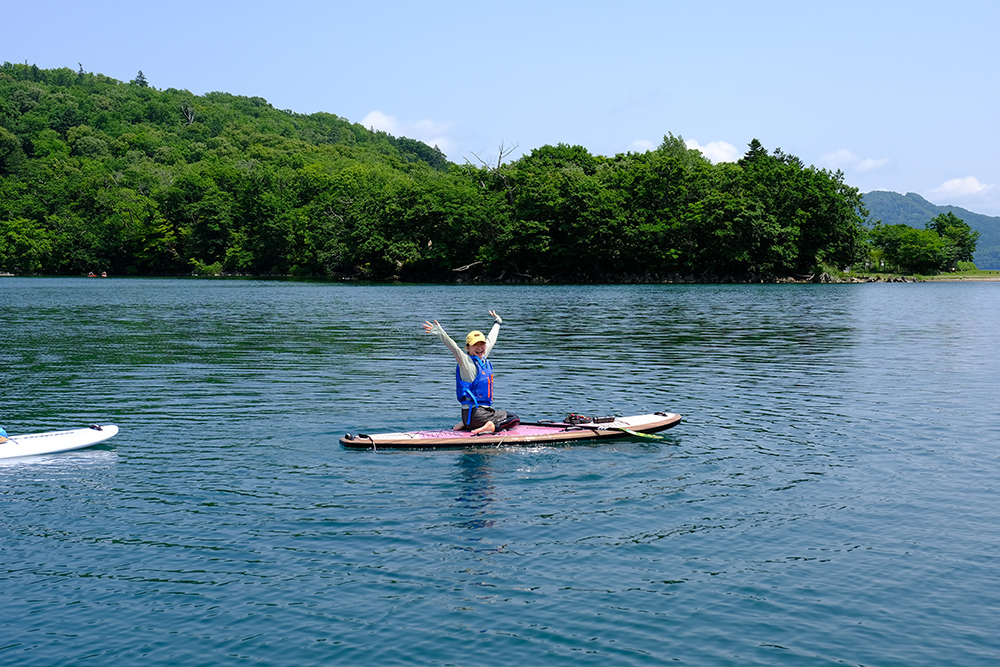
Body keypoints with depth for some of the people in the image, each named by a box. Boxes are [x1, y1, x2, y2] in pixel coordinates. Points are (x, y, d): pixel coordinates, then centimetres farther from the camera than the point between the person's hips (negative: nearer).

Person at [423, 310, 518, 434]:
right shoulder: (466, 362, -10)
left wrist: (497, 323, 41)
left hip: (485, 409, 8)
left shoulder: (483, 358, 12)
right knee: (514, 419, -2)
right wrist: (440, 333, -40)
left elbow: (491, 340, 27)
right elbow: (454, 348, -25)